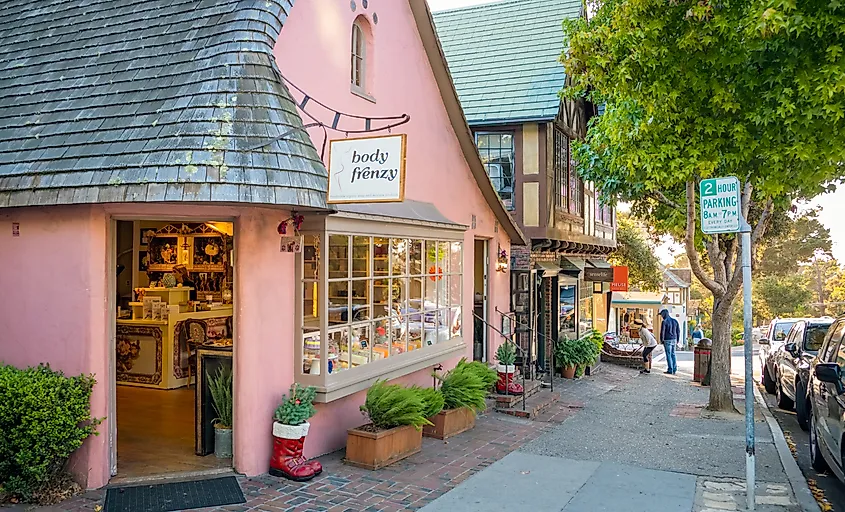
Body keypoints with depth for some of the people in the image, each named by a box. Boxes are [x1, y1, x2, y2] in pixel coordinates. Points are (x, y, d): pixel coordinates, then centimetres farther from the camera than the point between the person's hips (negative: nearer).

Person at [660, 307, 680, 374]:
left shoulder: (664, 322, -13)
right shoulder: (675, 321, 7)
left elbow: (662, 332, -14)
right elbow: (678, 331, 11)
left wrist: (661, 340, -1)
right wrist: (677, 340, 18)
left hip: (667, 340, -6)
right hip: (674, 340, 6)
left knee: (668, 355, 0)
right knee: (673, 354, 14)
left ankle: (670, 370, 1)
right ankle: (674, 369, 14)